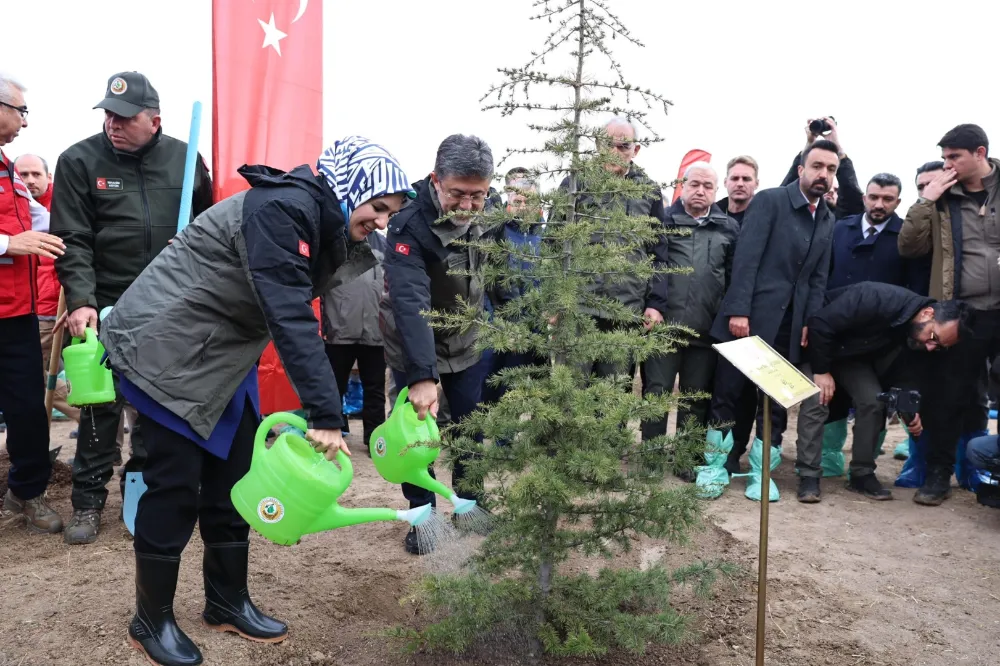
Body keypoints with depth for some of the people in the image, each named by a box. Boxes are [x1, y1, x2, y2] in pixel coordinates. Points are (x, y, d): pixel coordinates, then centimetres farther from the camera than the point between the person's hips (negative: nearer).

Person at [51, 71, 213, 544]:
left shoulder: (184, 158, 1)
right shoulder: (80, 161, -5)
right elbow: (72, 240, -9)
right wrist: (81, 300, -19)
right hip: (107, 308, -2)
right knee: (102, 404, 4)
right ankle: (89, 500, 18)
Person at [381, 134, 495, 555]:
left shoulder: (478, 211, -12)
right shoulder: (410, 226, -32)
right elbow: (410, 303, -43)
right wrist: (422, 375, -52)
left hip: (465, 341, 5)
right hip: (414, 349, -5)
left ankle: (469, 503, 29)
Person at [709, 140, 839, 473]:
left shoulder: (828, 220, 15)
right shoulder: (768, 200, -4)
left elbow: (819, 277, 13)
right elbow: (746, 258, -11)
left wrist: (811, 321, 1)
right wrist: (738, 310, -18)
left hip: (790, 324, 5)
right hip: (751, 316, -5)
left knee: (775, 400, 6)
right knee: (730, 393, 0)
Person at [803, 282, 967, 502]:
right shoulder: (877, 299, -37)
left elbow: (904, 375, -3)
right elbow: (820, 324, -34)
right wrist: (821, 370, -28)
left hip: (854, 356, 6)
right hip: (819, 344, -6)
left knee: (872, 401, -8)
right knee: (818, 400, -22)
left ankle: (862, 474, 4)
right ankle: (808, 475, -16)